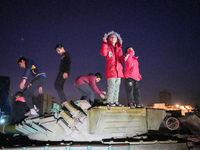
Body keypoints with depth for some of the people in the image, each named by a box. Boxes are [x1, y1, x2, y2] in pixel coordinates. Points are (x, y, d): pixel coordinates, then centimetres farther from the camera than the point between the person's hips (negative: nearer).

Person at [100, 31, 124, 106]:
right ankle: (109, 101, -5)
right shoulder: (107, 47, 3)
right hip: (111, 69, -5)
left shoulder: (119, 49, 19)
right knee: (111, 86, -12)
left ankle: (115, 101, 12)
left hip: (118, 70, 6)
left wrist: (123, 58, -7)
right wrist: (105, 43, -23)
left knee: (117, 86, 6)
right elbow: (103, 53, -19)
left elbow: (121, 59, 16)